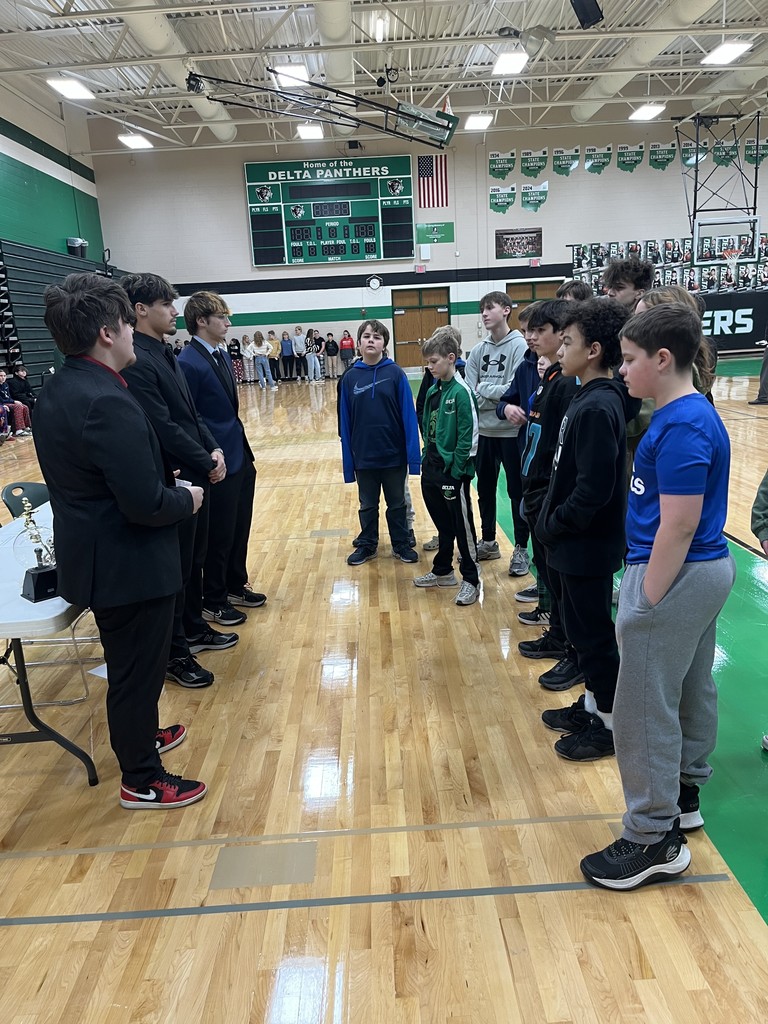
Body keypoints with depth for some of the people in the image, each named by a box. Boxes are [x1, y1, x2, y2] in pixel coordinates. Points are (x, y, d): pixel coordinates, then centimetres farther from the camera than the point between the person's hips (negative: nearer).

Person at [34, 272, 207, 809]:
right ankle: (142, 780, 28)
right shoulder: (108, 402, -27)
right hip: (128, 564, -9)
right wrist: (187, 499, -9)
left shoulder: (56, 391, 4)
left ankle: (140, 734, 49)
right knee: (138, 670, 9)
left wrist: (169, 485, 8)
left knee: (131, 664, 27)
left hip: (94, 555, 10)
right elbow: (146, 503, -29)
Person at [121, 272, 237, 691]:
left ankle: (193, 629, 37)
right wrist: (207, 462, -14)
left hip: (194, 475, 9)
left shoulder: (164, 354, 12)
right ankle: (174, 655, 18)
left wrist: (213, 448, 2)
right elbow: (164, 428, -23)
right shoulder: (135, 362, -19)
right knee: (175, 567, 3)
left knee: (194, 558, 20)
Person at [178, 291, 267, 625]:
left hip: (240, 457, 8)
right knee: (220, 534, 5)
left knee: (240, 528, 18)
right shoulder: (189, 363, -18)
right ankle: (213, 602, 23)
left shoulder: (221, 355, 10)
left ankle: (236, 586, 36)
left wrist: (244, 451, 14)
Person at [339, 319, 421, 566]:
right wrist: (348, 459, -2)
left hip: (393, 454, -1)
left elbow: (408, 414, -7)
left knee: (397, 503, 14)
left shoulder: (395, 373, -7)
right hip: (363, 456, 1)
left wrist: (413, 453, -11)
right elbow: (345, 421, 0)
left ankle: (401, 544, 30)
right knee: (368, 505, 16)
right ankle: (367, 545, 32)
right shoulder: (350, 377, -2)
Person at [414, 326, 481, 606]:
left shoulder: (461, 392, -15)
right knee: (443, 524, 20)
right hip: (432, 468, 8)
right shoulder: (433, 390, 9)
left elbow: (468, 436, -17)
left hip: (453, 472, -8)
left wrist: (457, 470, -17)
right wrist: (427, 457, 10)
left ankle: (471, 580, 15)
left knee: (463, 527, 4)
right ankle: (443, 571, 33)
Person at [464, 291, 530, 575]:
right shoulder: (478, 350, 7)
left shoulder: (519, 345, -9)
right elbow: (470, 392, 1)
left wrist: (484, 389, -9)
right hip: (484, 430, 6)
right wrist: (496, 398, -15)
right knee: (485, 488, 15)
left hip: (511, 430, -6)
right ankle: (488, 541, 31)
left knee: (517, 490, 3)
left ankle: (521, 549, 15)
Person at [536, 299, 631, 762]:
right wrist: (552, 523, 9)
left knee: (593, 635, 6)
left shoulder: (597, 407, -23)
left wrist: (555, 525, -14)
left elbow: (594, 490, -26)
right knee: (583, 630, 21)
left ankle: (610, 725, 24)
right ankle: (593, 705, 38)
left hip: (587, 547, -9)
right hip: (574, 543, 9)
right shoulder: (588, 398, 7)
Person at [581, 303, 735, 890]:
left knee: (644, 710, 1)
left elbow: (678, 527, -24)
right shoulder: (692, 413, 9)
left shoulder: (681, 427, -21)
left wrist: (646, 605, -18)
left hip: (677, 577, -10)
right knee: (692, 690, 22)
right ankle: (683, 797, 41)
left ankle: (654, 841, 15)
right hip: (706, 571, 10)